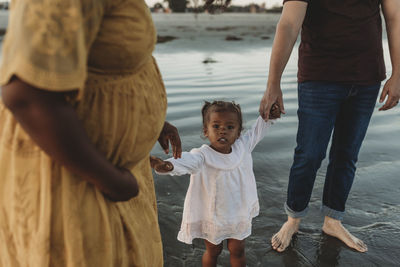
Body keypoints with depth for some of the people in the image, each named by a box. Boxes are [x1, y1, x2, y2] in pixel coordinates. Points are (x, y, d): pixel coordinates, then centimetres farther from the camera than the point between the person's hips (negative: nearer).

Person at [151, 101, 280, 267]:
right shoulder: (203, 156, -26)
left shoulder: (242, 146, -10)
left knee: (237, 250, 21)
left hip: (239, 214, 3)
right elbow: (188, 161, -47)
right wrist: (168, 165, -67)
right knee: (213, 251, 21)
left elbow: (256, 132, 9)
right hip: (212, 217, -3)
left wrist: (268, 117, -2)